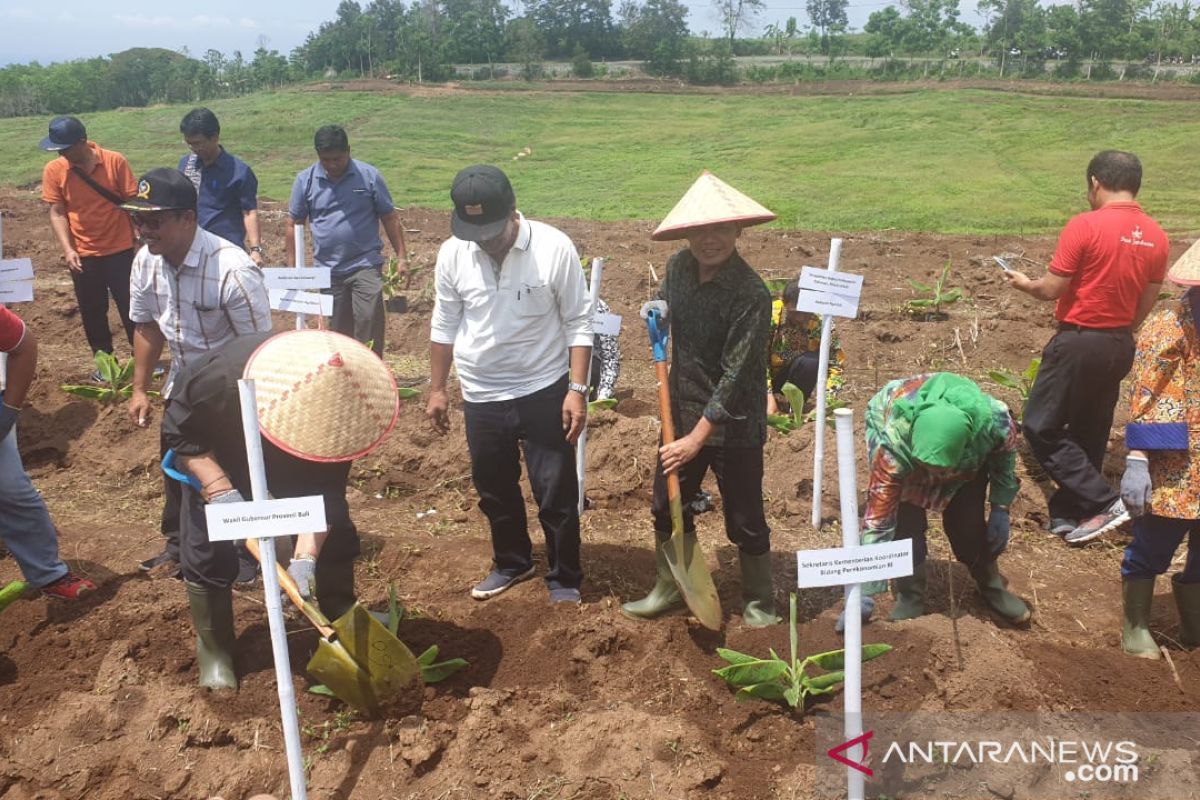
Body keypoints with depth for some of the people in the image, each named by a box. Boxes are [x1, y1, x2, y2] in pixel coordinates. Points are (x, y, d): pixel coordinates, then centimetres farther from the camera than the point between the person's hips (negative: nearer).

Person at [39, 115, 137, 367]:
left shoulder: (115, 161, -10)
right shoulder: (53, 170, -5)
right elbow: (57, 213, -2)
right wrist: (68, 249, -13)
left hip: (120, 250, -2)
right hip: (82, 255, 2)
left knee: (131, 307, 5)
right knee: (92, 312, 10)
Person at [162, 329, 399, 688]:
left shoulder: (333, 405, -35)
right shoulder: (222, 378, -44)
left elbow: (324, 489, -30)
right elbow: (178, 432, -26)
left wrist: (306, 556, -40)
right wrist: (219, 489, -38)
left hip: (291, 458, 2)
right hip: (215, 451, -2)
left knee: (335, 535, -3)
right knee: (208, 550, -7)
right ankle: (214, 650, 15)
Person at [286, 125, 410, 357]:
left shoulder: (369, 176, -4)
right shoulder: (305, 180, 0)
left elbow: (390, 218, 1)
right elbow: (295, 224, 7)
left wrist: (401, 257, -4)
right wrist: (292, 267, 5)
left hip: (366, 265, -2)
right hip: (327, 269, 3)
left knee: (370, 323, -12)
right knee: (336, 330, 11)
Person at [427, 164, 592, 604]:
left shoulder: (554, 247, -16)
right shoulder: (452, 254, -6)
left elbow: (578, 324, -9)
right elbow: (445, 325, 6)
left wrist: (577, 389, -14)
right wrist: (437, 388, 9)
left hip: (544, 392, -3)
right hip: (480, 398, 4)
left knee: (556, 494, 5)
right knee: (495, 491, 19)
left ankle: (564, 580, 25)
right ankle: (512, 563, 42)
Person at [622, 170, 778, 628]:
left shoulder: (750, 295, -24)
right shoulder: (679, 266, -3)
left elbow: (735, 377, -24)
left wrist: (697, 439, -22)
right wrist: (657, 308, -4)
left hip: (733, 425, -6)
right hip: (683, 413, 6)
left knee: (744, 520, 8)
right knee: (666, 506, 18)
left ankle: (759, 602, 32)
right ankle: (671, 588, 40)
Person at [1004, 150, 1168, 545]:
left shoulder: (1085, 226, -17)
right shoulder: (1156, 236, 4)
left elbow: (1051, 289, -15)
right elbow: (1147, 303, 9)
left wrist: (1024, 283, 5)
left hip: (1079, 342, -7)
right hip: (1120, 345, 8)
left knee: (1041, 427, 3)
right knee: (1090, 432, 15)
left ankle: (1103, 502, -2)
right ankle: (1067, 511, 24)